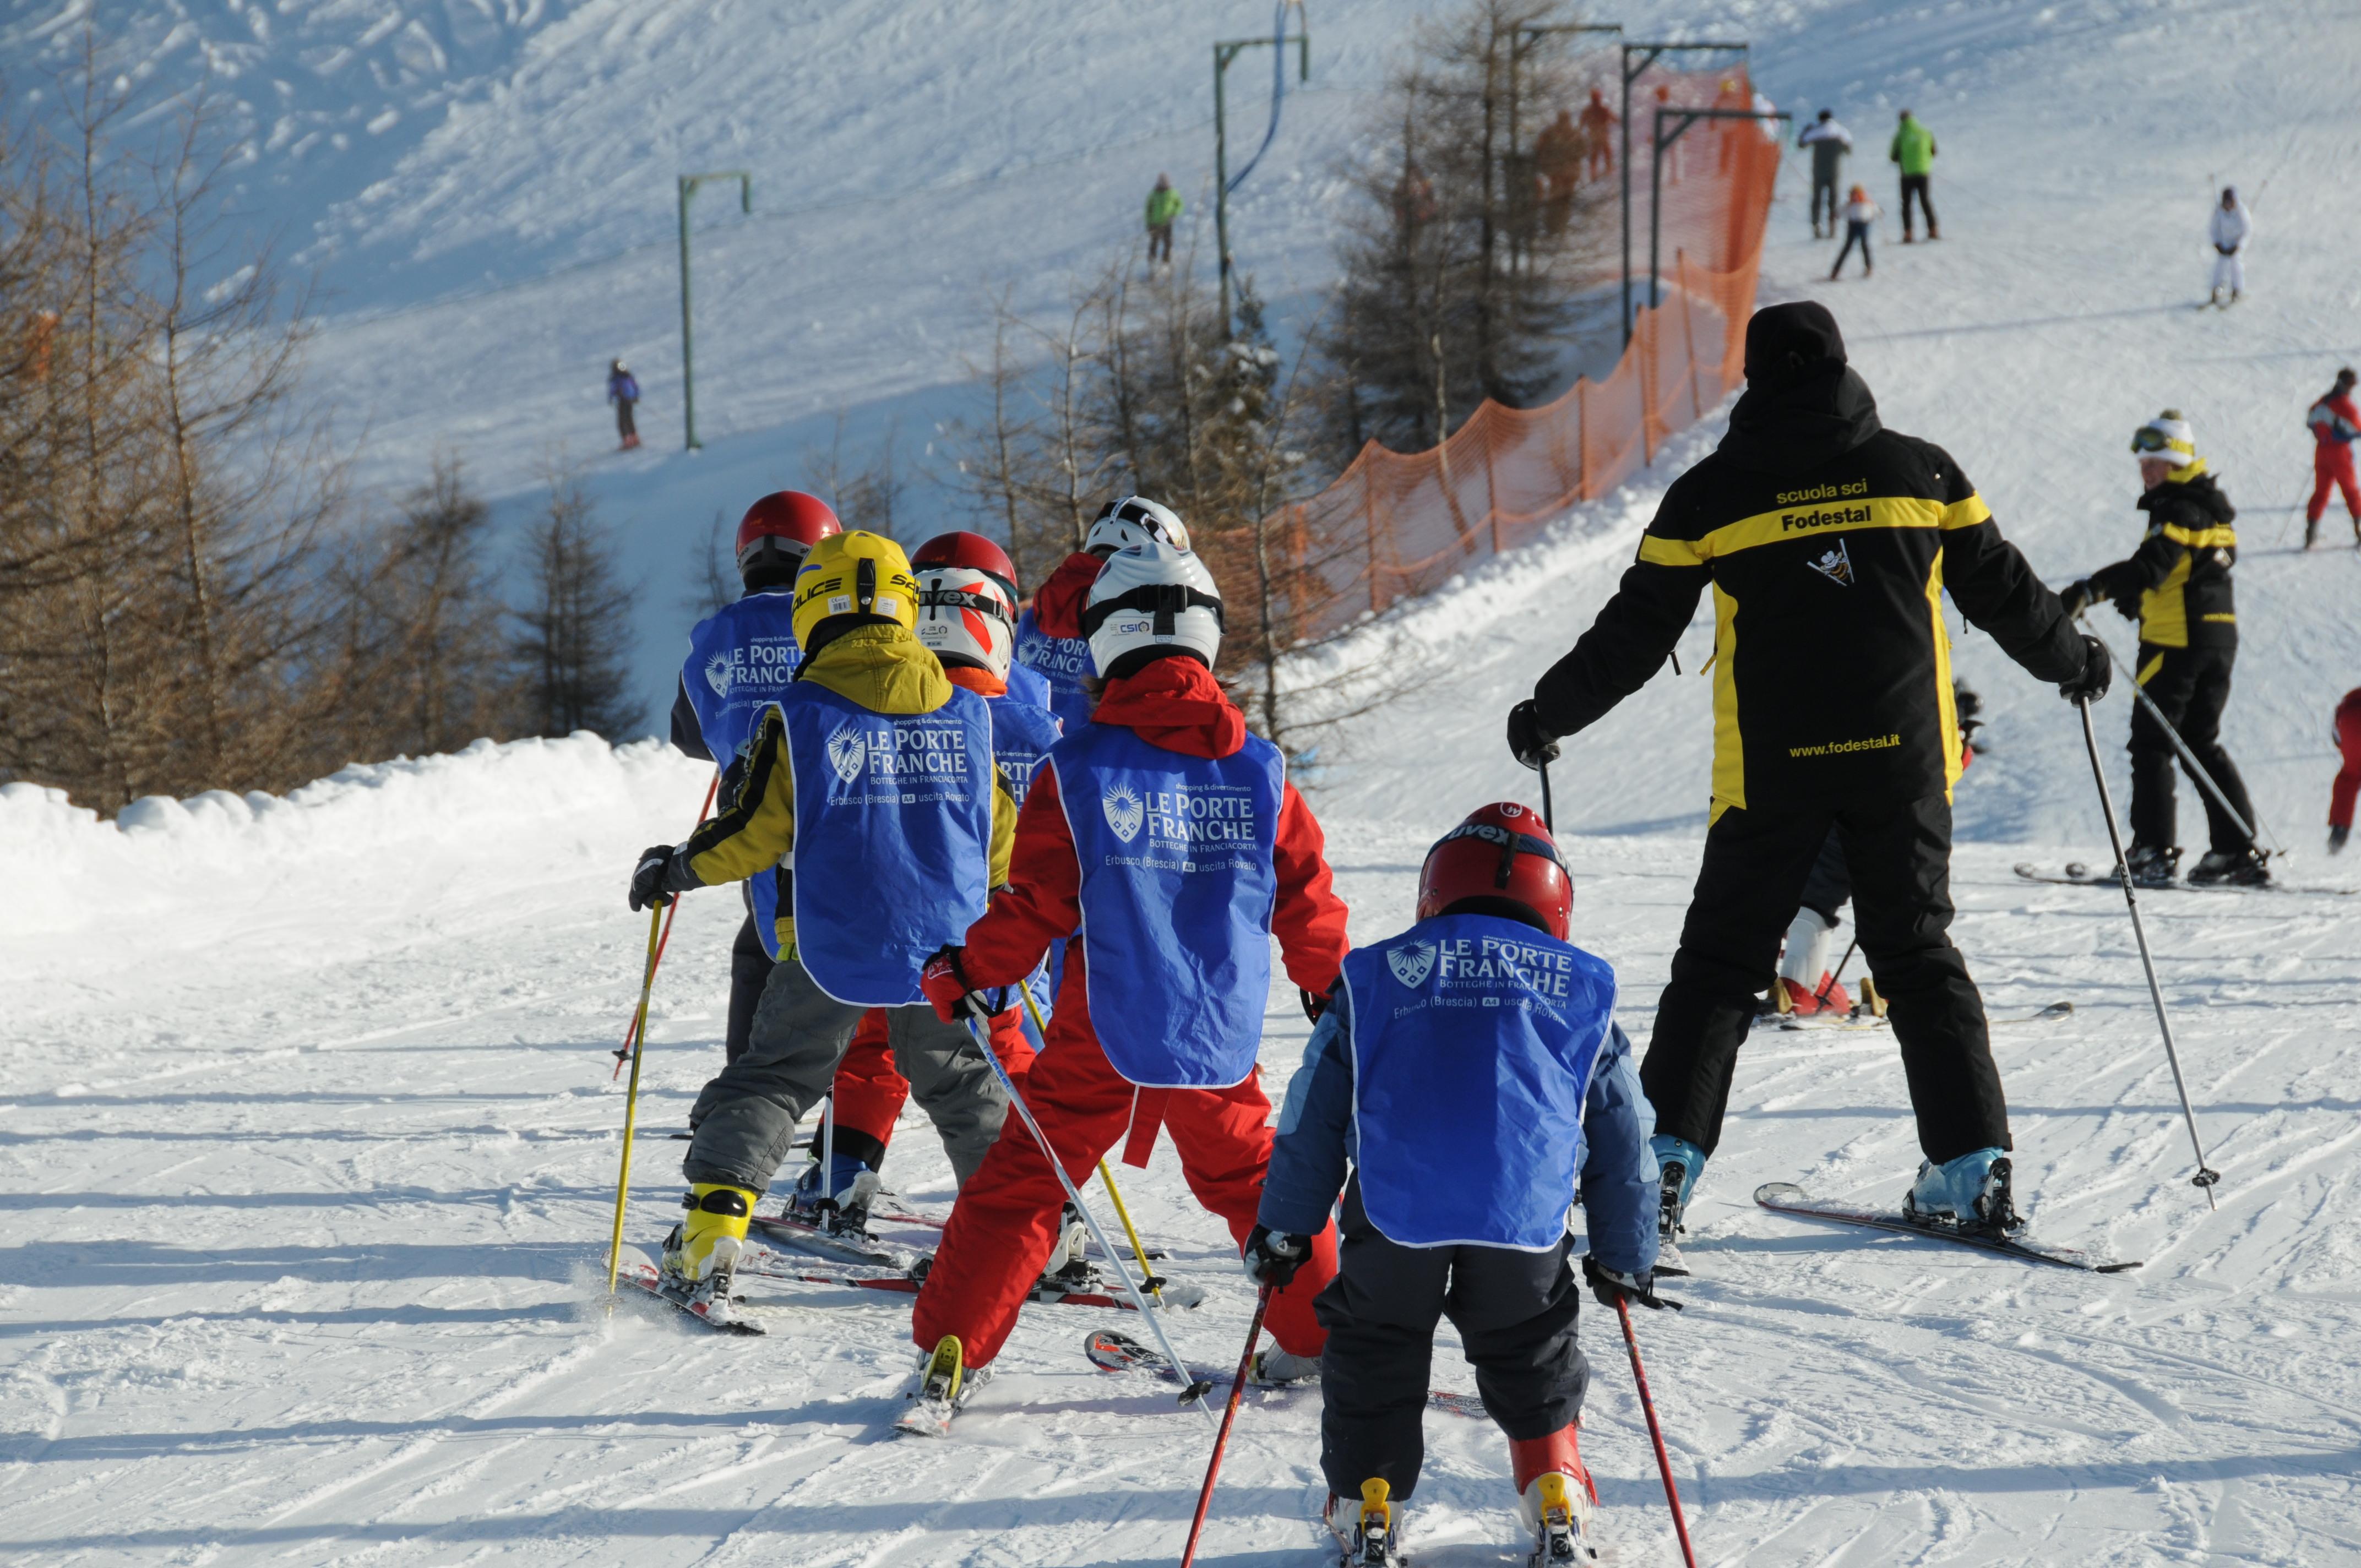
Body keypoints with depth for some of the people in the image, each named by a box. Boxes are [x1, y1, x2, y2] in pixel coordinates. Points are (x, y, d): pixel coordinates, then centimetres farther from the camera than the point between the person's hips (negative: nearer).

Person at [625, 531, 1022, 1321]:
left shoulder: (798, 716, -9)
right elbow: (1003, 838, 12)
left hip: (832, 949, -3)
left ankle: (707, 1249, -4)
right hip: (945, 948, 3)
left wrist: (672, 870, 10)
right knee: (968, 1087, 21)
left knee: (767, 1083, 7)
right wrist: (1001, 912, 32)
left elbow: (752, 834, -7)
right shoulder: (965, 713, 3)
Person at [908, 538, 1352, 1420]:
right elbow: (1305, 899, 6)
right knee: (1247, 1175, 22)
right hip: (1224, 1033, 3)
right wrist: (1331, 988, 24)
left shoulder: (1077, 768, -10)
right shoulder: (1259, 768, -1)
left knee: (1025, 1179, 5)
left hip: (1104, 1028, -3)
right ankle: (1320, 1335, 26)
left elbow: (1037, 903, -8)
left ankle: (950, 1352, 1)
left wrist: (967, 974, 8)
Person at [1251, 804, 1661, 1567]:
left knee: (1372, 1348, 19)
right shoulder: (1582, 989, 19)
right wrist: (1624, 1257, 32)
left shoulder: (1376, 975, 17)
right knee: (1531, 1353, 23)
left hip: (1395, 1209, -1)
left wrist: (1285, 1227, 22)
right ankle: (1556, 1497, 21)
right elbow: (1624, 1136, 23)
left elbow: (1314, 1112, 15)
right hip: (1526, 1214, 1)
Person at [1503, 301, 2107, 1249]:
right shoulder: (1919, 471, 3)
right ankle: (1972, 1168, 4)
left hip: (1771, 771, -2)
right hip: (1902, 756, 2)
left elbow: (1637, 631, 1)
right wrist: (2073, 661, 29)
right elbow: (2002, 590, 11)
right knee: (1918, 956, 12)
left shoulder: (1711, 494, -2)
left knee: (1720, 964, 6)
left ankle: (1662, 1165, -2)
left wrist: (1550, 713, 15)